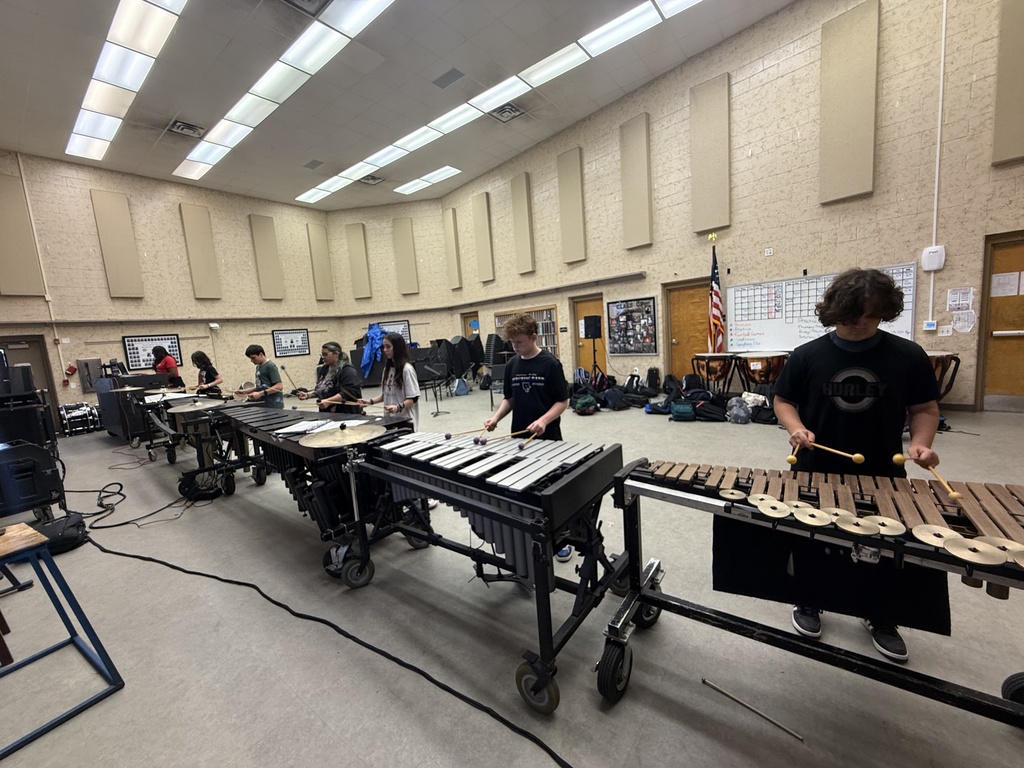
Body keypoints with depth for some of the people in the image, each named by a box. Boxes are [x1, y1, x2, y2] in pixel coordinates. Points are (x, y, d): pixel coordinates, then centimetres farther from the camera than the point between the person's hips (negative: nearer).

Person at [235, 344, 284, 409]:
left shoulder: (270, 366, -11)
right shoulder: (258, 367, 16)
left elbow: (279, 386, -19)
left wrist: (260, 393, -21)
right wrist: (244, 391, 12)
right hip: (263, 405, 9)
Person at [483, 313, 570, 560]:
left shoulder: (550, 364, -11)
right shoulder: (512, 365, 5)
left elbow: (562, 401, -10)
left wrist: (544, 420, -25)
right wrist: (496, 417, -3)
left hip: (547, 439, -4)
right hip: (519, 438, 5)